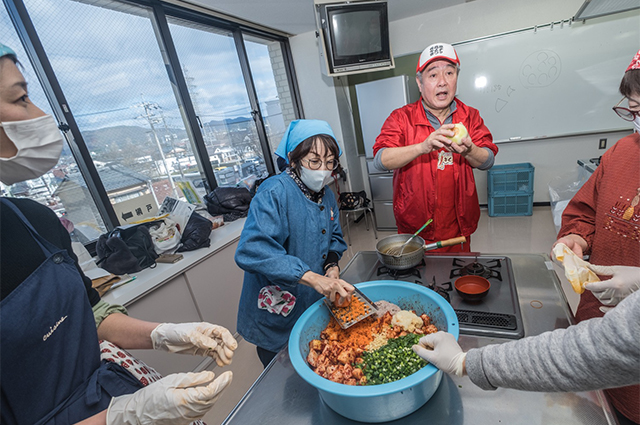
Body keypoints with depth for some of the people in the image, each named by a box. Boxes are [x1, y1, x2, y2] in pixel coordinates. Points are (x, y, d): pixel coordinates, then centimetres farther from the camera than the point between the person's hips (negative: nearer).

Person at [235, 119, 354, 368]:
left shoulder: (325, 194, 1)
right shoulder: (274, 193, -25)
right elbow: (252, 251, -37)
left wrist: (332, 265, -8)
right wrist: (312, 278, -41)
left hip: (315, 308, 7)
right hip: (277, 322, -6)